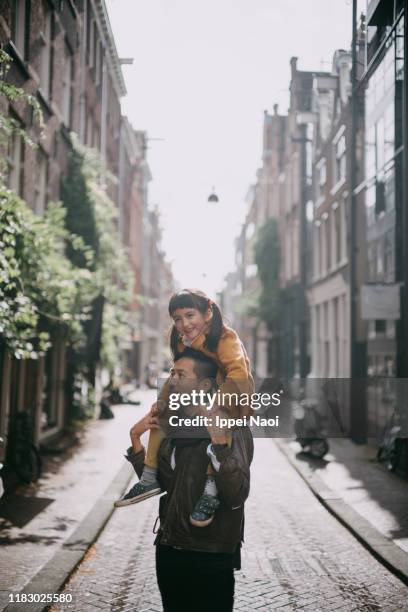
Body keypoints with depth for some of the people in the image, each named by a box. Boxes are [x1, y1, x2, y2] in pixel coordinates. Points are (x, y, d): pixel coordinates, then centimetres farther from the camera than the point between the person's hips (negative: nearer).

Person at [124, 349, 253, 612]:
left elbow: (236, 497, -24)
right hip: (169, 551, 7)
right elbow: (156, 484, 10)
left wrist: (219, 442, -33)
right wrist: (136, 441, 1)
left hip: (210, 559, -6)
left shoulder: (232, 428, -13)